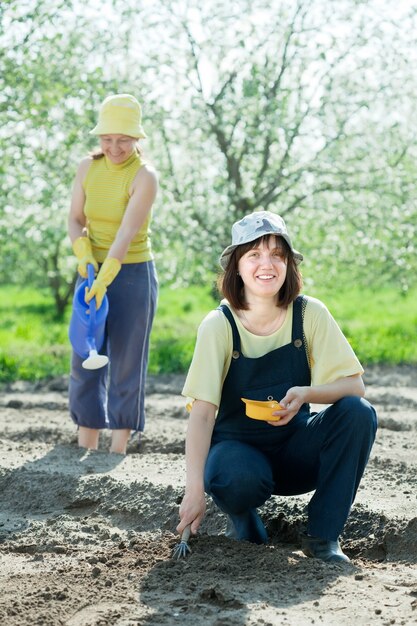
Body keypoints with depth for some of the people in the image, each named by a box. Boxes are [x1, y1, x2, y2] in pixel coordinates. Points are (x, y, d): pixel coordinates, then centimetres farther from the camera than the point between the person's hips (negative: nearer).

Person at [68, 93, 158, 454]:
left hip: (133, 275, -5)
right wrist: (84, 255, -15)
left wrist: (105, 279, -34)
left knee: (126, 363, -1)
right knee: (86, 357, 6)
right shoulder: (88, 168, 2)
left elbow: (128, 231, -24)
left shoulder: (144, 175, -14)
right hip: (93, 272, 5)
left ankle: (119, 448, 6)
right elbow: (75, 220, 5)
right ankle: (86, 445, 12)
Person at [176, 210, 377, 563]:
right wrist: (195, 490, -34)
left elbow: (354, 385, -11)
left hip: (296, 452, 3)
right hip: (238, 447, -3)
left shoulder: (310, 314, -8)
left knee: (358, 413, -24)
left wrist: (306, 394, -33)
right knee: (237, 479, -37)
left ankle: (324, 536, -14)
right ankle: (243, 518, 2)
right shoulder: (219, 325, -14)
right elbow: (202, 412, -22)